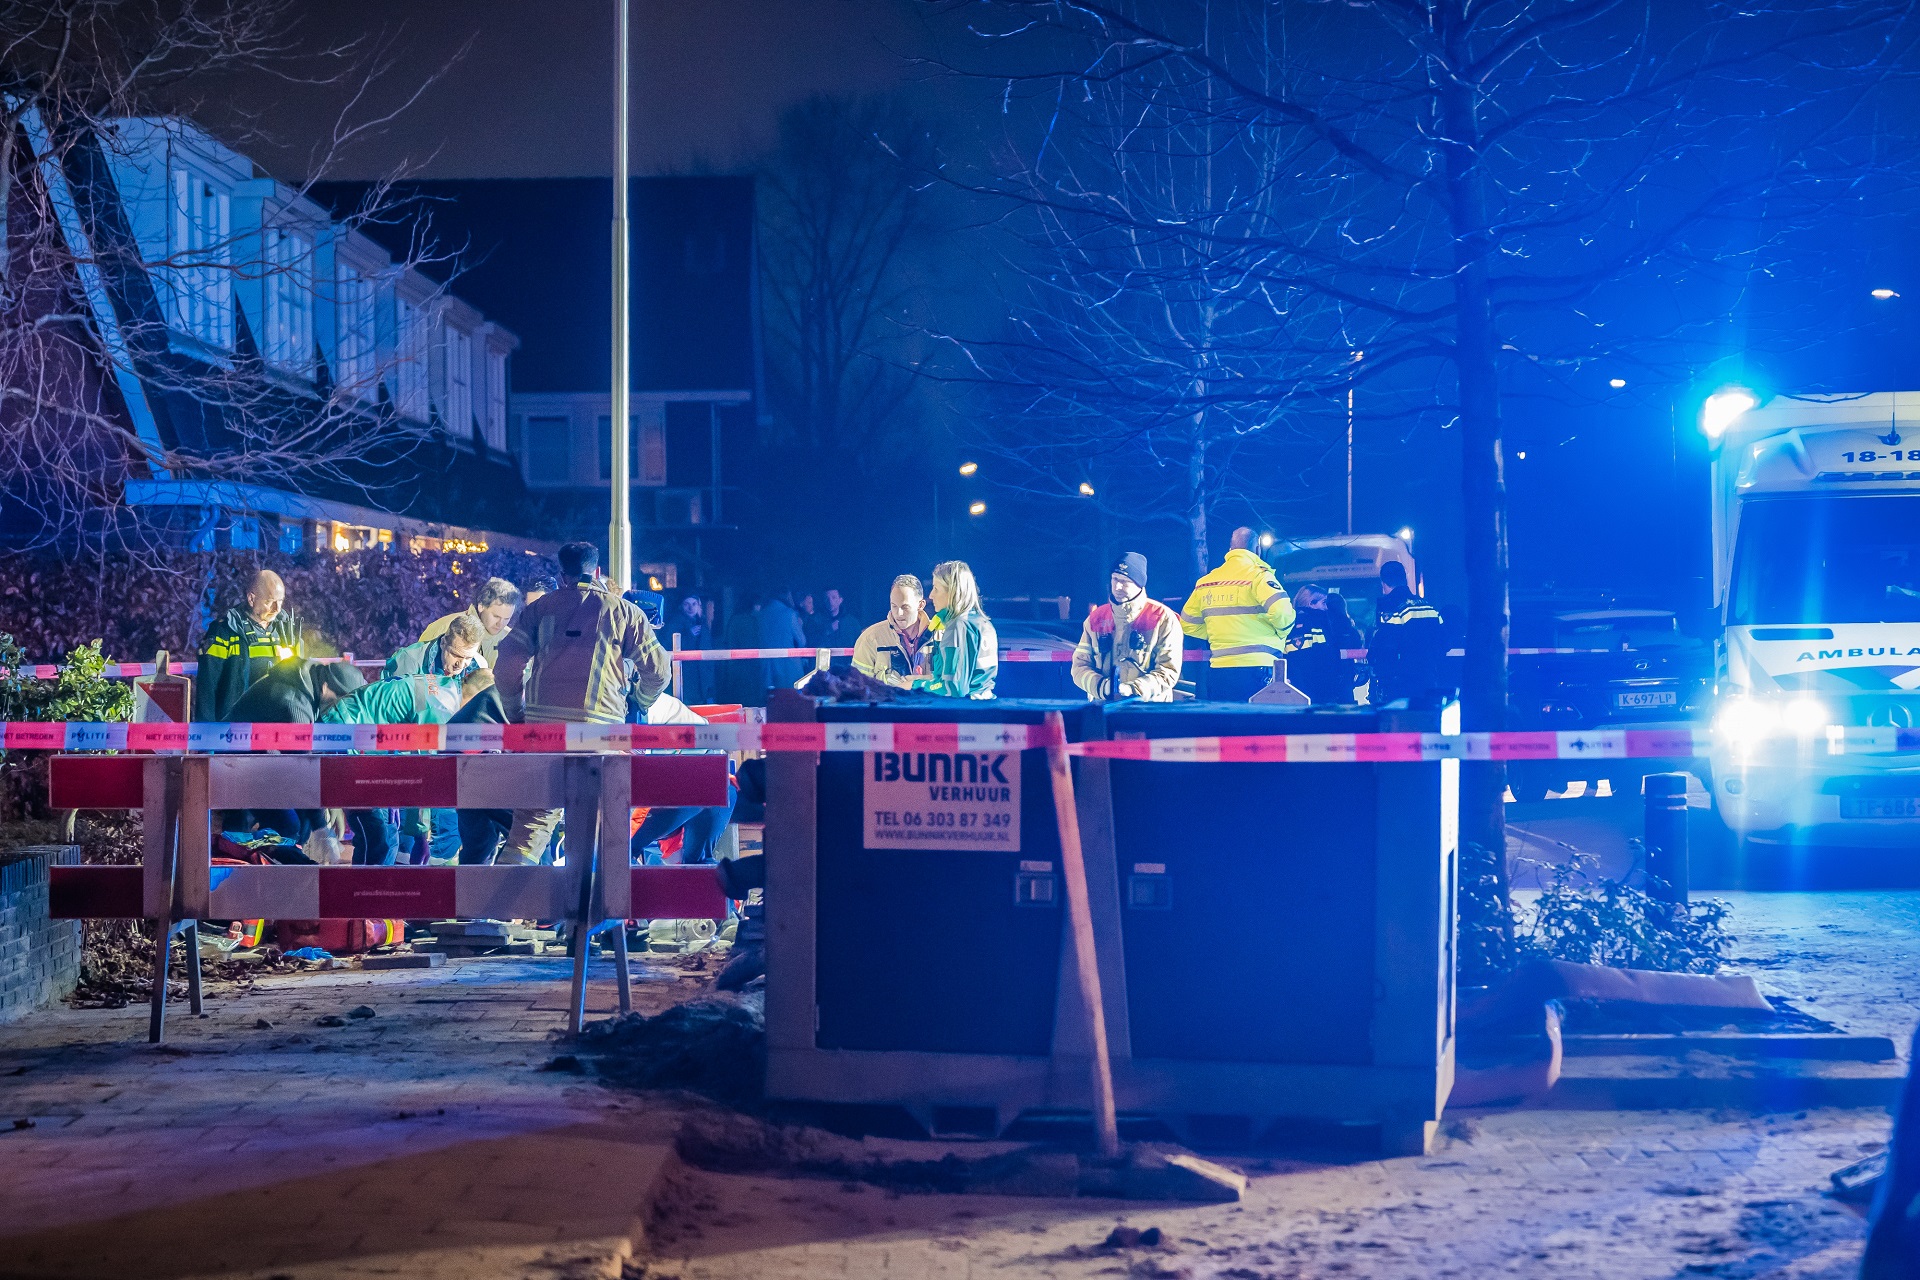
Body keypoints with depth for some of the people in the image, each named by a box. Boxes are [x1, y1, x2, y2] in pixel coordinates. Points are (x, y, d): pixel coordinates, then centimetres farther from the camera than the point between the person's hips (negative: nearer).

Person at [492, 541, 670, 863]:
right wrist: (639, 704, 28)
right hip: (599, 727, -1)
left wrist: (516, 715, 19)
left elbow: (508, 666, 6)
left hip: (543, 723, 2)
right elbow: (657, 669, 9)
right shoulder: (623, 611, 11)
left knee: (533, 818, 3)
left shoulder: (541, 607, 14)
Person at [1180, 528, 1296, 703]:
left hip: (1217, 671, 6)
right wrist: (1282, 635, 2)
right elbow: (1281, 612, -19)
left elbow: (1187, 624, 16)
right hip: (1256, 668, -6)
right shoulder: (1258, 575, -7)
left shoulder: (1204, 582, 11)